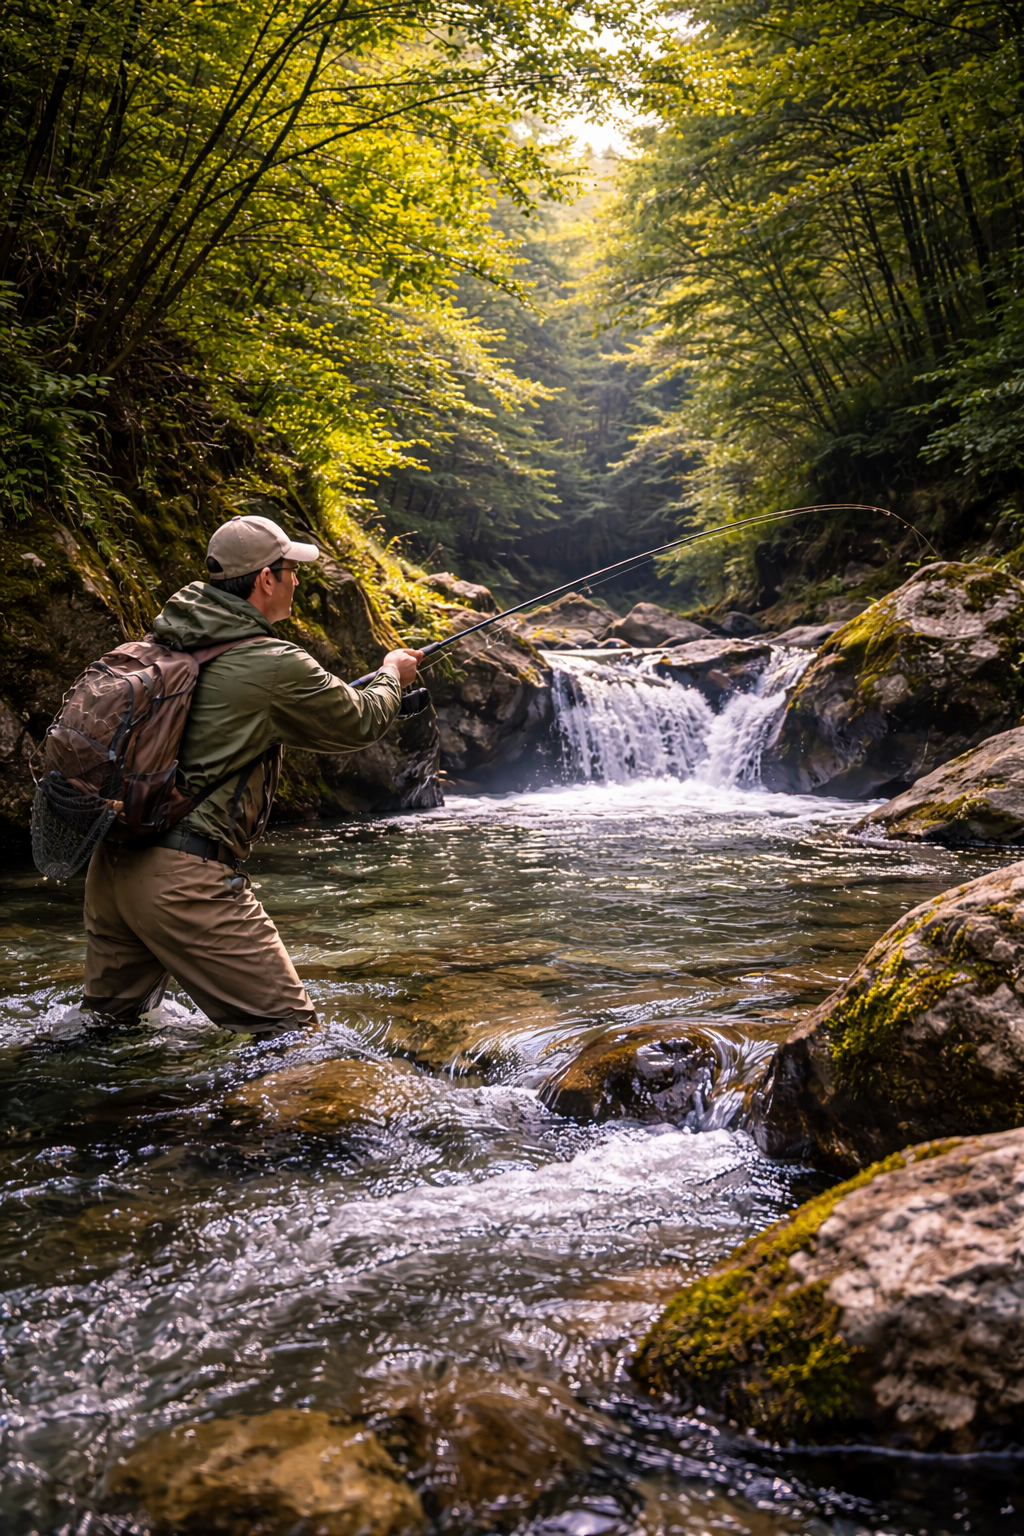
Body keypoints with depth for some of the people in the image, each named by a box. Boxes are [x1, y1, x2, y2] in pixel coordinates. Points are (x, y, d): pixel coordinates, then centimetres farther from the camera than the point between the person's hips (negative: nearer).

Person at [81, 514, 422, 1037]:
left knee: (109, 1019, 26)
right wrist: (391, 675, 24)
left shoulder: (167, 635, 9)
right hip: (182, 877, -8)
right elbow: (359, 723, 3)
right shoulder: (275, 666, -12)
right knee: (289, 1030, 0)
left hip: (111, 859, 9)